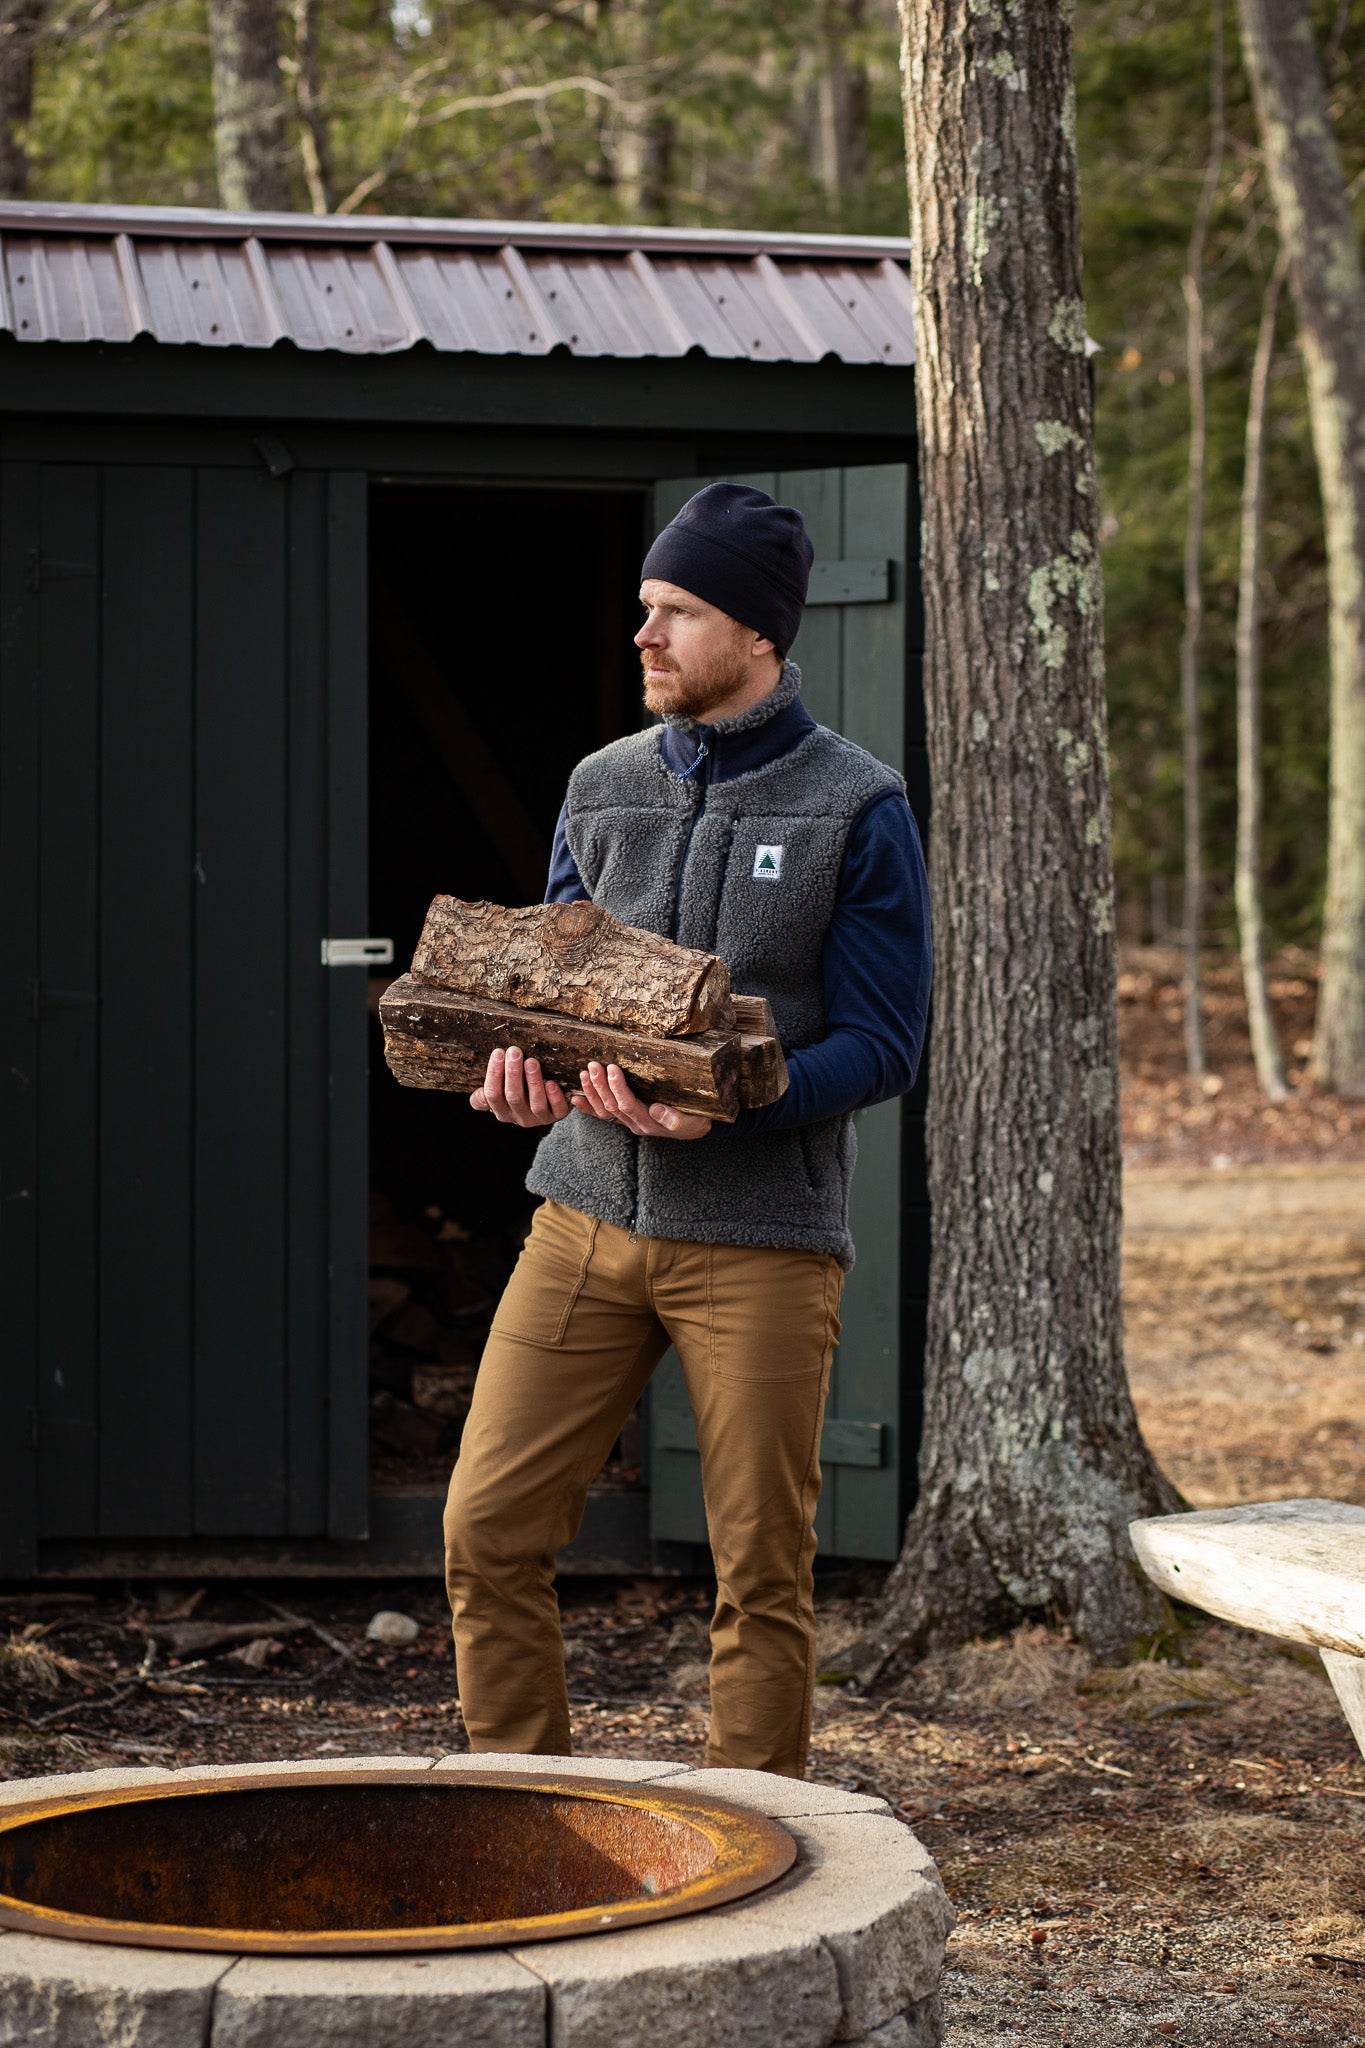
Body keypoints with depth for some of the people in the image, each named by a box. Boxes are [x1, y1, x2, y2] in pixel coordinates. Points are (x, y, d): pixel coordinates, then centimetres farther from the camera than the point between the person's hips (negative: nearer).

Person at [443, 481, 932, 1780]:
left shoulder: (855, 808, -3)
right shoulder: (604, 786, 11)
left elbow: (883, 1044, -7)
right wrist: (520, 1057, -7)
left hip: (761, 1242, -4)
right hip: (588, 1217, 4)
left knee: (760, 1575, 2)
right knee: (487, 1532, -1)